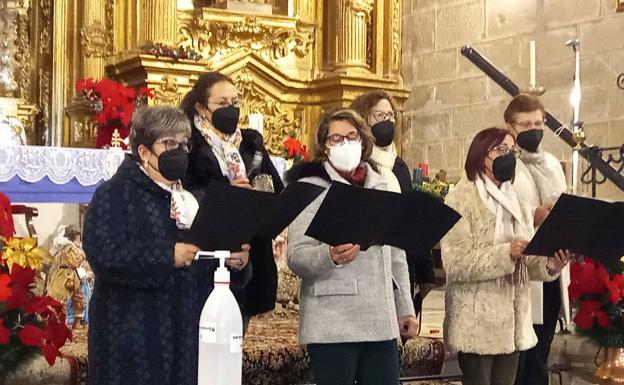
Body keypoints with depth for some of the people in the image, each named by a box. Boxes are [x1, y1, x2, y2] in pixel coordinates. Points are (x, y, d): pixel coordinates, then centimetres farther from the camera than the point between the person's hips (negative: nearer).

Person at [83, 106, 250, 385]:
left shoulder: (192, 198, 17)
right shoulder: (115, 194, -5)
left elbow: (207, 260, 20)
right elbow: (104, 254, -20)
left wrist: (235, 261, -3)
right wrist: (168, 256, -23)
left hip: (187, 333, 7)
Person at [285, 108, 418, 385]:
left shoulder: (380, 188, 16)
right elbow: (296, 257, -9)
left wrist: (405, 308, 17)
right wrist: (331, 256, -28)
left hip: (381, 322, 5)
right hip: (332, 325, -5)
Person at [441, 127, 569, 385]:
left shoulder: (515, 202, 17)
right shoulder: (461, 200, -6)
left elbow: (525, 262, 12)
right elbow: (456, 262, -17)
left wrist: (548, 265, -10)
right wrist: (506, 253, -26)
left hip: (513, 323, 7)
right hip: (477, 325, -7)